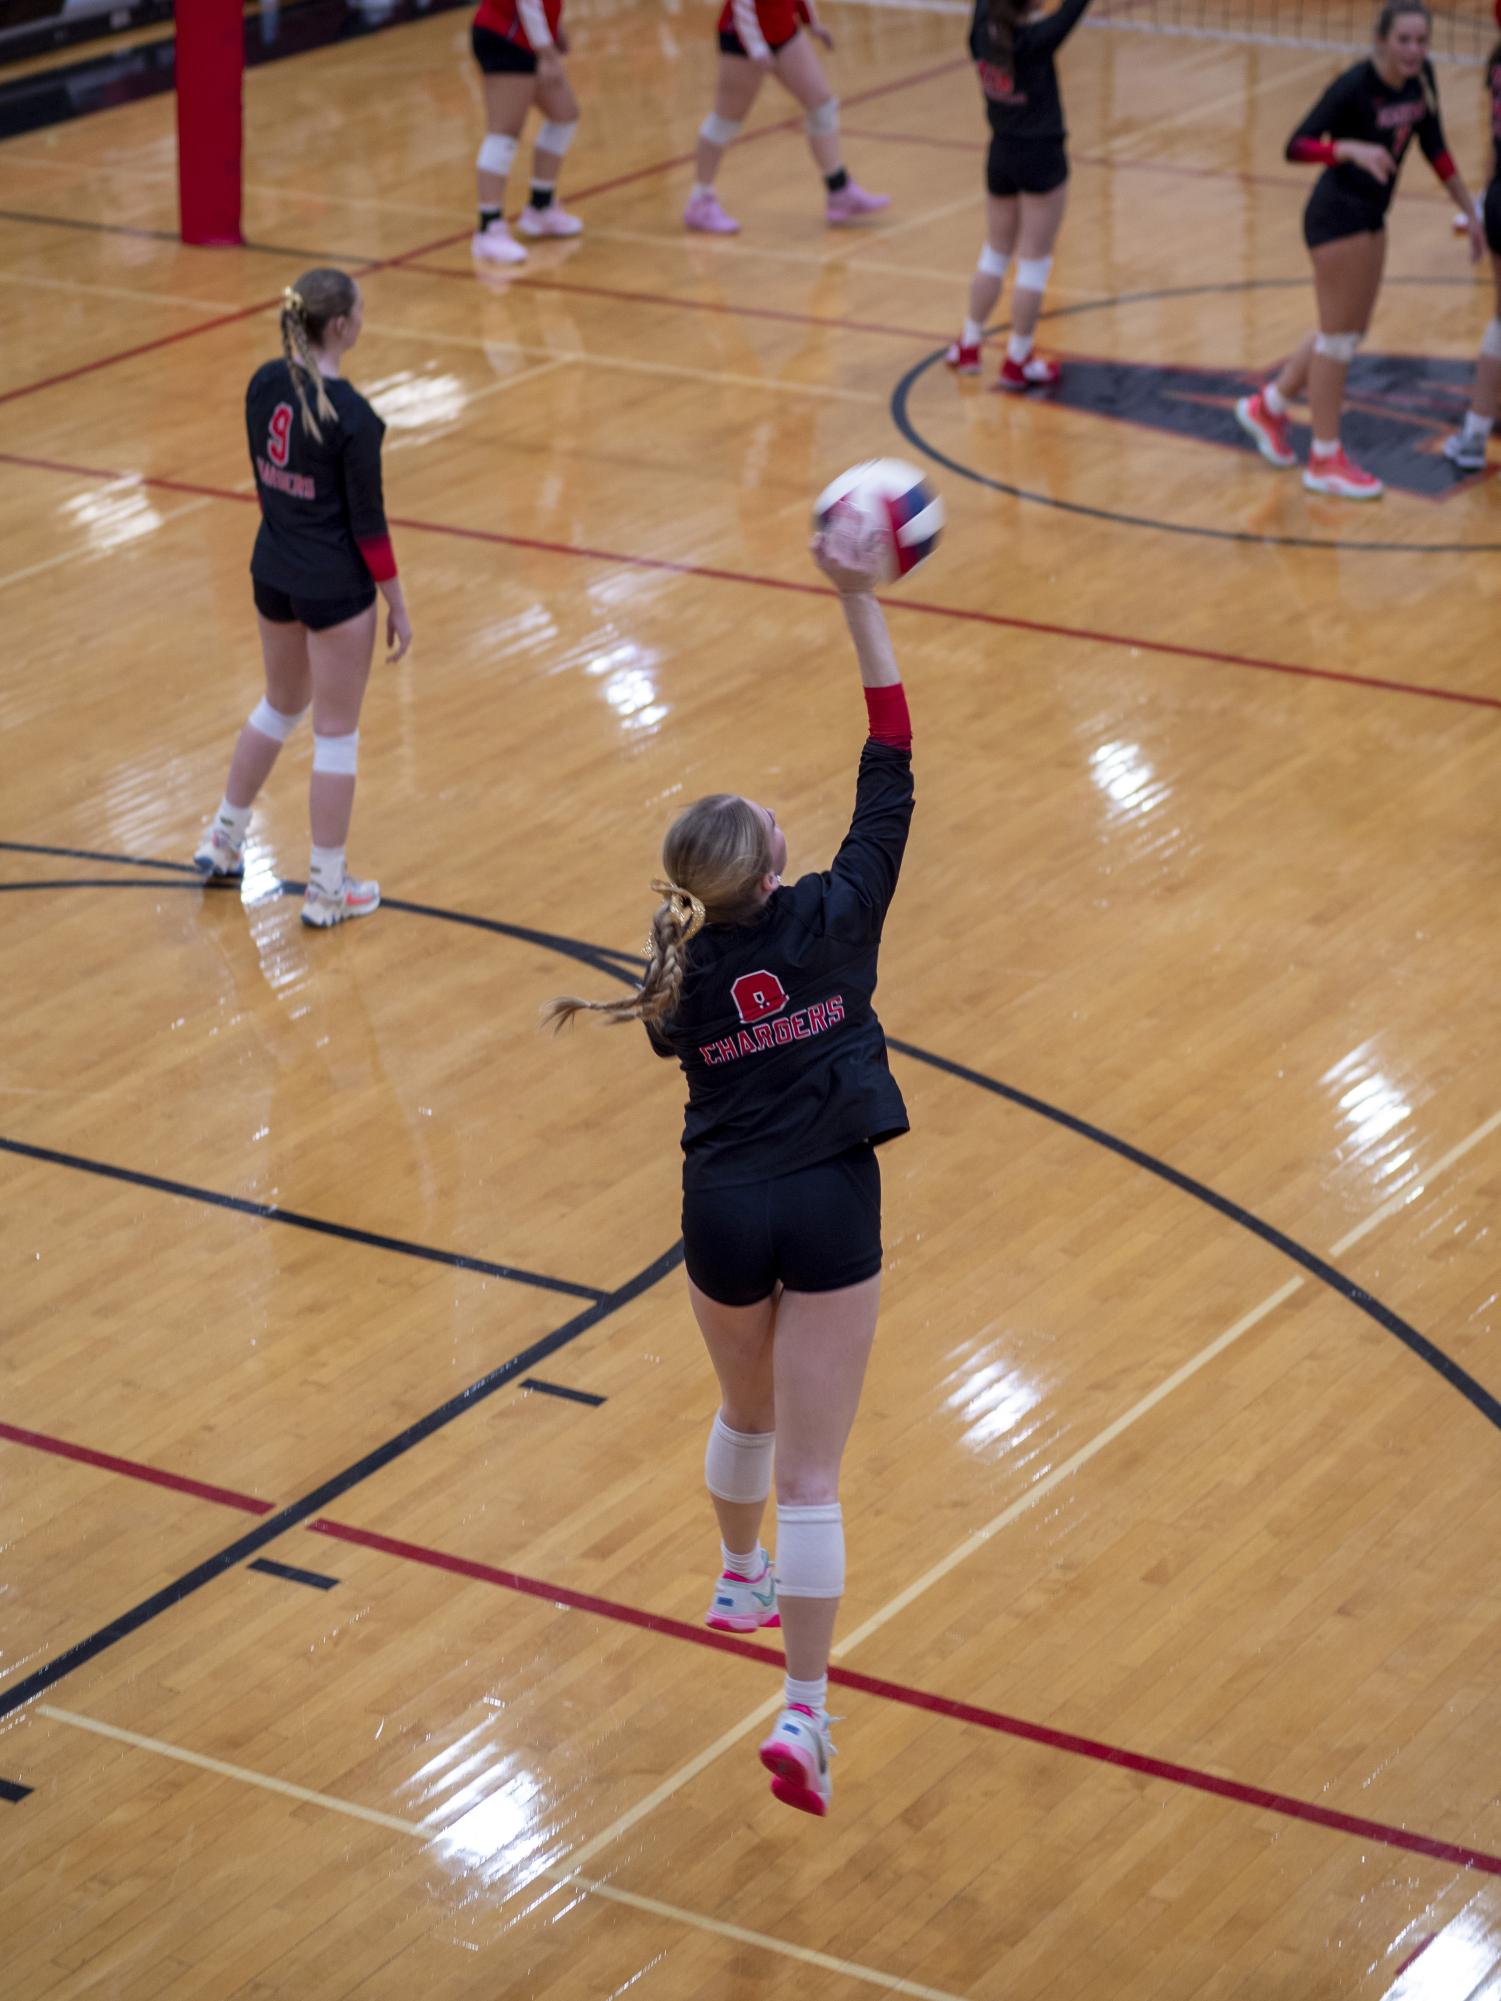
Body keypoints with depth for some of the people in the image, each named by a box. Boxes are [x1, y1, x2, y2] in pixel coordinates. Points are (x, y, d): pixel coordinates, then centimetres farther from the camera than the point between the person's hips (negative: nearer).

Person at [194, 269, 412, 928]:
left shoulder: (264, 384, -3)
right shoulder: (352, 416, -23)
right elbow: (368, 521, -17)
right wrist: (398, 607, -7)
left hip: (272, 573, 7)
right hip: (335, 589, -7)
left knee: (281, 705, 28)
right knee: (336, 733, 7)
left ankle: (224, 841, 38)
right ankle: (327, 890, 15)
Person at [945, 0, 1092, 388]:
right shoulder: (1037, 40, -23)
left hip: (1001, 154, 6)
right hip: (1041, 157, -6)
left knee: (995, 255, 22)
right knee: (1034, 264, 5)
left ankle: (968, 347, 30)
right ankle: (1017, 363, 10)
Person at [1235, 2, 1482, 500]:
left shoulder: (1420, 78, -2)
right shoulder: (1355, 87, -23)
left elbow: (1434, 147, 10)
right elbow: (1296, 146, -28)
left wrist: (1469, 211, 10)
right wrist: (1353, 148, -44)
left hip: (1369, 216, 8)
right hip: (1337, 215, -8)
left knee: (1348, 332, 17)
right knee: (1340, 334, -1)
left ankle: (1267, 406, 35)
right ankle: (1325, 460, 10)